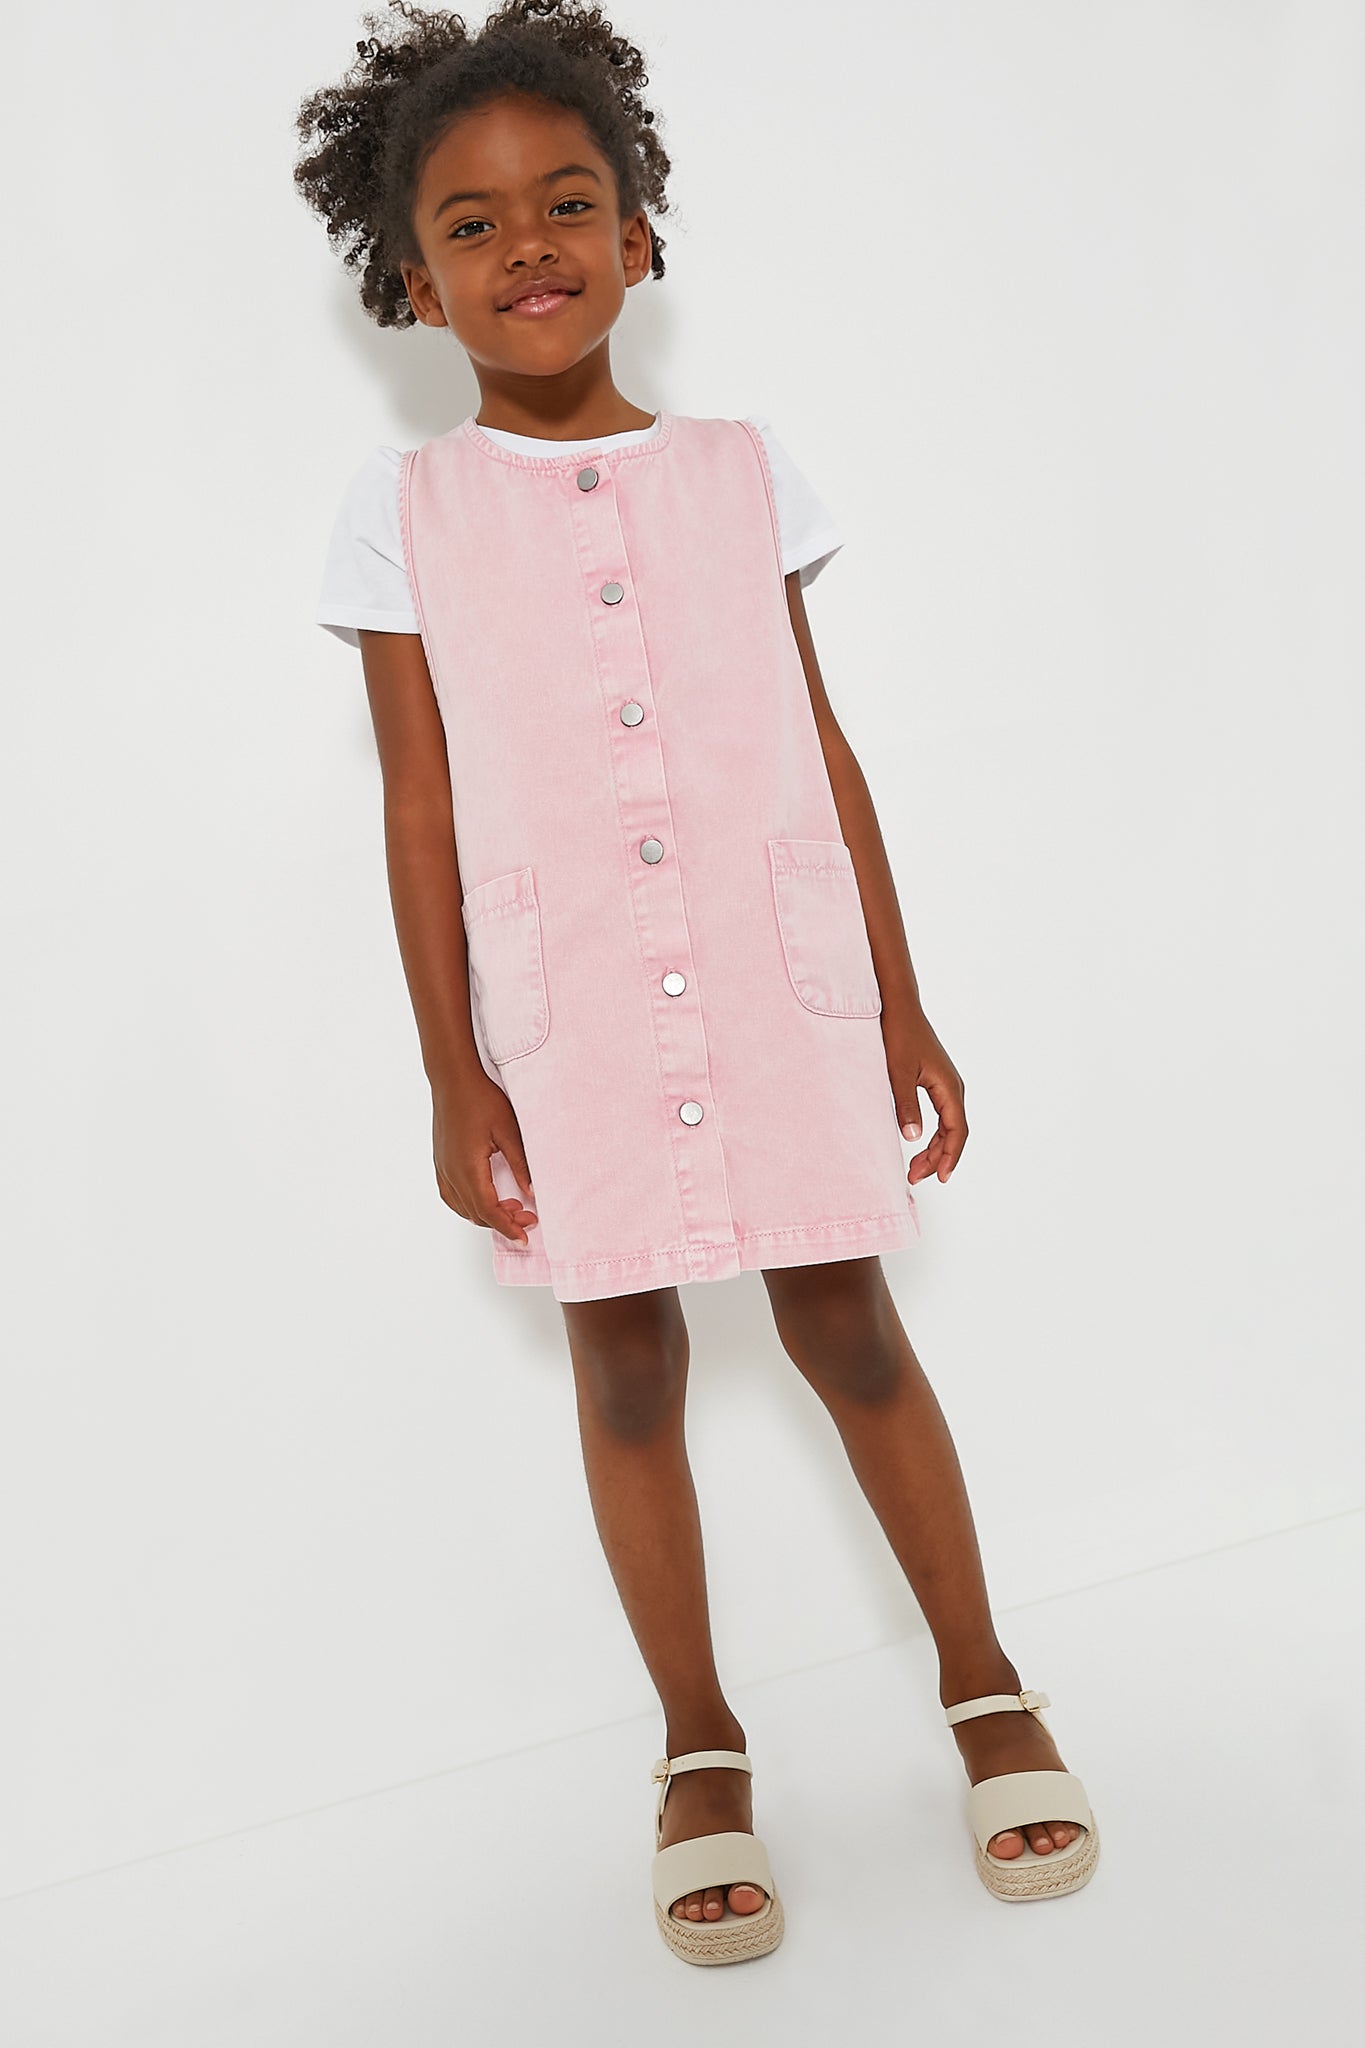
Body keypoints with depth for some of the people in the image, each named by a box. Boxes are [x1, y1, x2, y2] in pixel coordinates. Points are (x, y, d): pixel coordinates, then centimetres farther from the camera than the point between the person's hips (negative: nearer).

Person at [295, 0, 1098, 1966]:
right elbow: (421, 804, 0)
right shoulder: (409, 508, 2)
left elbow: (823, 746, 7)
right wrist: (452, 1071, -2)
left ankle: (986, 1687, 29)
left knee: (849, 1330, 7)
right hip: (566, 1016, 0)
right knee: (627, 1366, 9)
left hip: (778, 980, 1)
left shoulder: (741, 465, 6)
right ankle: (702, 1752, 29)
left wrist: (900, 998, 6)